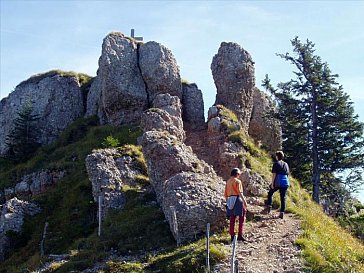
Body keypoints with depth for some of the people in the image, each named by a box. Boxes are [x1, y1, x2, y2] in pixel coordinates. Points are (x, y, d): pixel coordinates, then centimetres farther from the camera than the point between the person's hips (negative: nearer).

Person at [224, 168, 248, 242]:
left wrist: (227, 202, 22)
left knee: (232, 219, 9)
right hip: (237, 199, -6)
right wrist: (244, 201, -15)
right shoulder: (237, 181, -6)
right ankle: (240, 235, -6)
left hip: (230, 200, 6)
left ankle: (232, 236, 9)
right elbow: (240, 193, -15)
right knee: (241, 219, -1)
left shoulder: (228, 181, 13)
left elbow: (225, 194, 14)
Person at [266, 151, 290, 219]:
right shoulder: (286, 164, 13)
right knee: (283, 198, 5)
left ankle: (269, 206, 9)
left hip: (277, 182, -4)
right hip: (285, 182, 4)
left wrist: (272, 183, -9)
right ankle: (282, 213, 3)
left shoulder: (276, 164, -4)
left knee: (270, 193, 19)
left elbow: (274, 174, -10)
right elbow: (287, 174, 17)